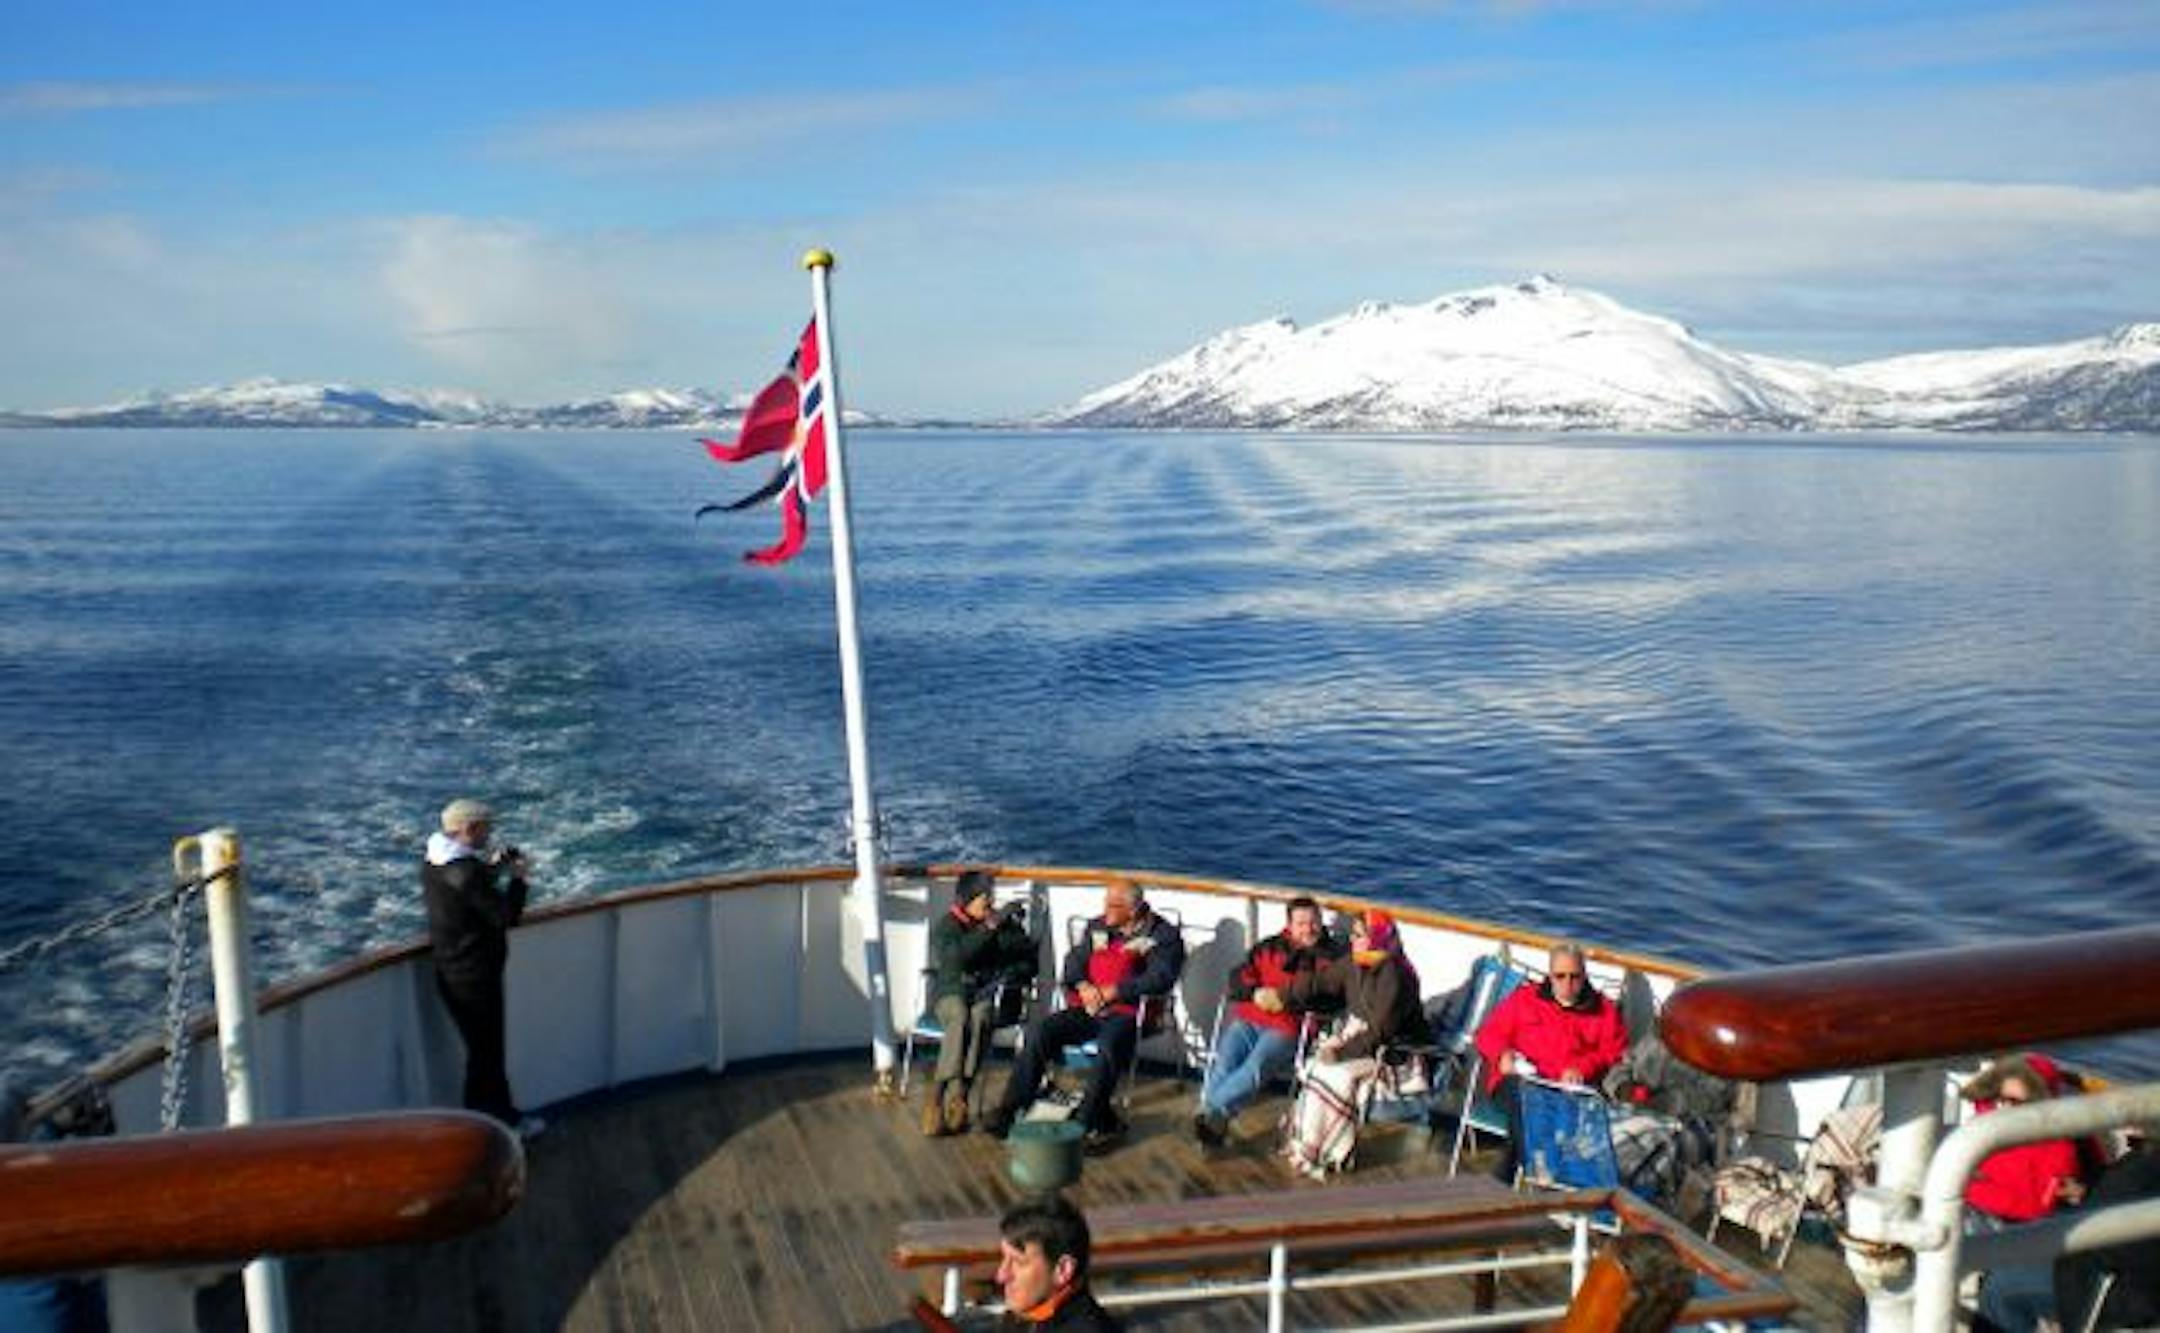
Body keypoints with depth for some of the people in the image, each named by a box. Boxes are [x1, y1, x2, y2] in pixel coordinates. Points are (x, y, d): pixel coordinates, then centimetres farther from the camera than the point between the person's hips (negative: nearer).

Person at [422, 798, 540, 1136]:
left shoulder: (433, 863, 2)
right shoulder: (466, 871, -27)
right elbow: (506, 917, -24)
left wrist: (492, 868, 8)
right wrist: (518, 878, -12)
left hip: (450, 972, 9)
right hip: (475, 978, -9)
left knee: (487, 1048, 21)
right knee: (485, 1054, 6)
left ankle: (505, 1116, 33)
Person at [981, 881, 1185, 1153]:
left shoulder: (1163, 935, 1)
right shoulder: (1097, 928, 18)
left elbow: (1160, 978, -12)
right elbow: (1074, 962, 17)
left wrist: (1112, 992, -15)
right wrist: (1083, 986, -6)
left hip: (1127, 1011, -5)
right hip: (1087, 1008, 5)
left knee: (1109, 1045, -37)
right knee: (1040, 1031, -17)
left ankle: (1087, 1122, -30)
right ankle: (1010, 1108, -15)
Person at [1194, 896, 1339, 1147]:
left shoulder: (1330, 957, 10)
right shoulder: (1268, 948, 20)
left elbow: (1329, 996, -5)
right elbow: (1237, 978, 13)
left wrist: (1285, 999, -13)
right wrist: (1256, 993, -9)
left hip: (1289, 1027, -3)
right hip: (1247, 1018, 3)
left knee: (1256, 1065, -31)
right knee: (1223, 1061, -25)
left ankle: (1213, 1113, -35)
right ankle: (1215, 1123, -28)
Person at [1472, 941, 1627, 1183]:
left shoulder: (1604, 1010, 21)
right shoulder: (1524, 998, 23)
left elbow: (1615, 1053, 9)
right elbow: (1488, 1034, 20)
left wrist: (1584, 1068, -10)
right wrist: (1503, 1054, -2)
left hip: (1571, 1089, 0)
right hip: (1519, 1080, 1)